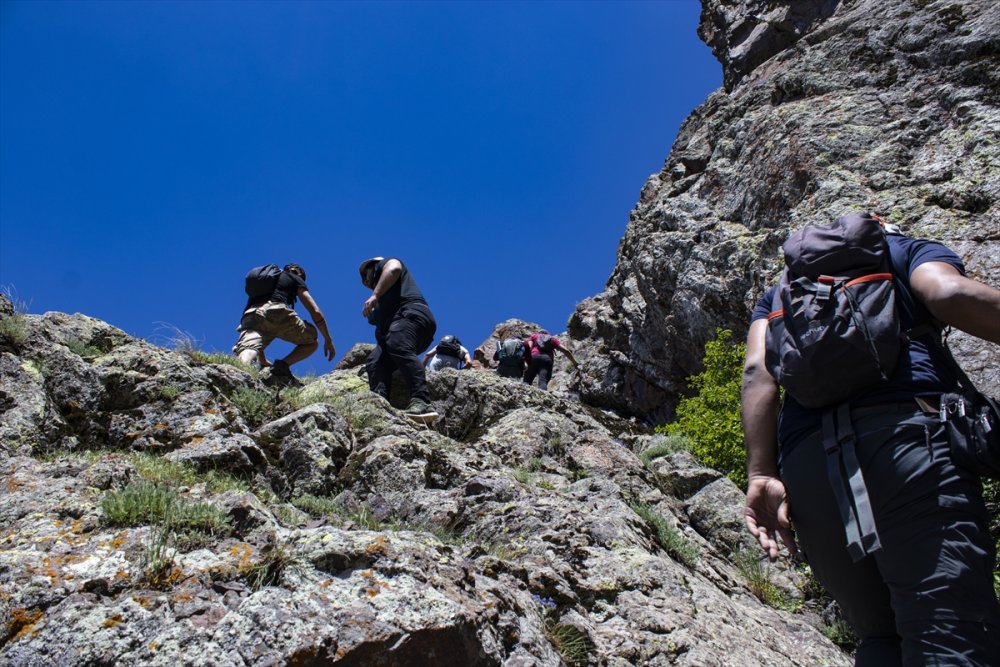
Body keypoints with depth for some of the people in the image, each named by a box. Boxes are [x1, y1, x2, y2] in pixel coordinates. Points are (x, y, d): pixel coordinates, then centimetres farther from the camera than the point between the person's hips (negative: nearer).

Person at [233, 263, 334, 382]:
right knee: (312, 342, 16)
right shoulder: (296, 279, 28)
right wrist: (328, 340, 25)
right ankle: (282, 365, -9)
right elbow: (315, 312, 16)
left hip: (250, 315, 4)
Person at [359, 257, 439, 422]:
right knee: (375, 362, -11)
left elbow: (394, 268, -1)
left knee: (399, 348, -34)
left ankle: (421, 403, -51)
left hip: (409, 312, -9)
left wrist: (374, 295, -7)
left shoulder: (385, 263, 22)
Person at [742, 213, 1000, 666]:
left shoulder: (779, 291, 32)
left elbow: (757, 372, 10)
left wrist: (761, 475, 0)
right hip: (904, 433, -4)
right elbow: (951, 294, -1)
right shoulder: (903, 248, 24)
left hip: (806, 464, 4)